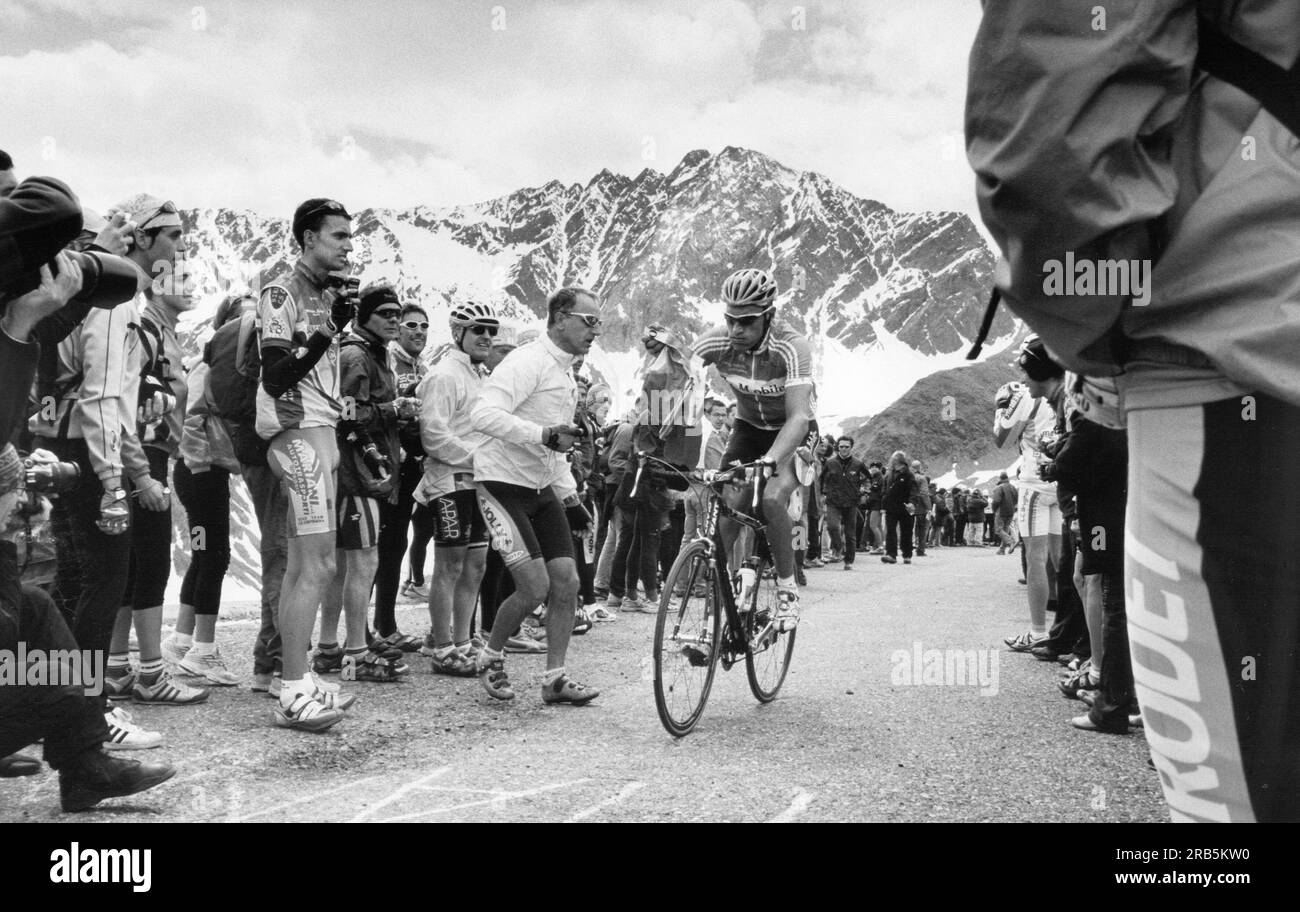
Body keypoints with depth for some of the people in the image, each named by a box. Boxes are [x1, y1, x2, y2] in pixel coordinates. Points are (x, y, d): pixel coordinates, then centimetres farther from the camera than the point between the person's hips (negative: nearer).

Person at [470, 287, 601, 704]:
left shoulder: (565, 374, 16)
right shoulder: (527, 362, -15)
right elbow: (483, 415, -30)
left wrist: (569, 493, 19)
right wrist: (543, 434, -37)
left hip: (541, 488, 9)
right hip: (503, 484, -9)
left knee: (567, 583, 0)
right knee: (535, 587, -12)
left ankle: (556, 677, 11)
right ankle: (491, 657, 14)